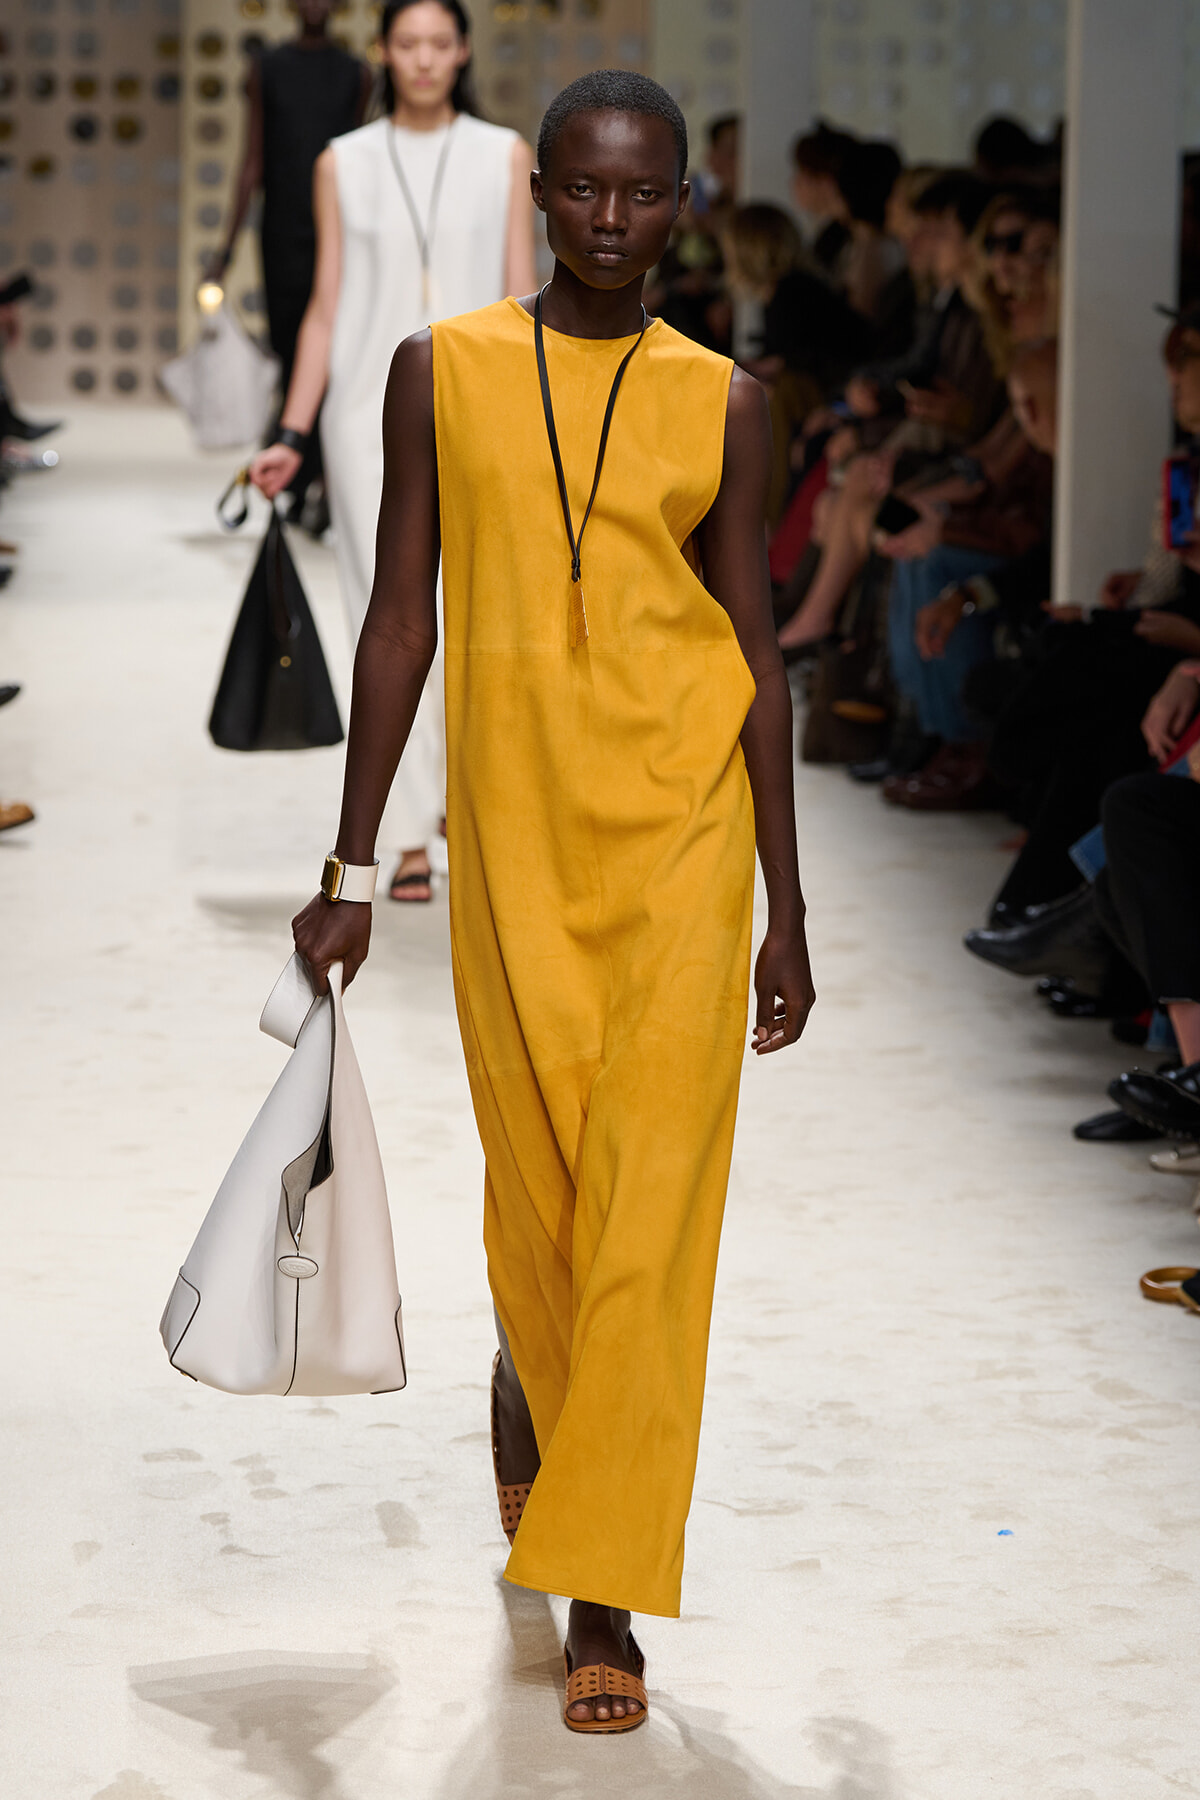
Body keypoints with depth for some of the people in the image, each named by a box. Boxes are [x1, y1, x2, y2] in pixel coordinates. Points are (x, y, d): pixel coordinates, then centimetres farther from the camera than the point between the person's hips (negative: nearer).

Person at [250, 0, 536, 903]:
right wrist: (292, 436, 4)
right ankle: (414, 836, 3)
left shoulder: (504, 156, 6)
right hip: (373, 409, 0)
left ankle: (459, 787, 22)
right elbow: (327, 307, 9)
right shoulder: (344, 164, 7)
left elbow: (520, 299, 5)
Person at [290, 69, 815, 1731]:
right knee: (533, 1189, 11)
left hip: (681, 834, -1)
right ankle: (533, 1388, 45)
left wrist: (786, 909, 4)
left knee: (651, 1208, -6)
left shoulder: (719, 403, 3)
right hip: (510, 838, 1)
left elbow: (756, 654, 5)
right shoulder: (442, 372, 3)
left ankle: (604, 1594, -1)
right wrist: (353, 870, 1)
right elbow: (401, 618, 3)